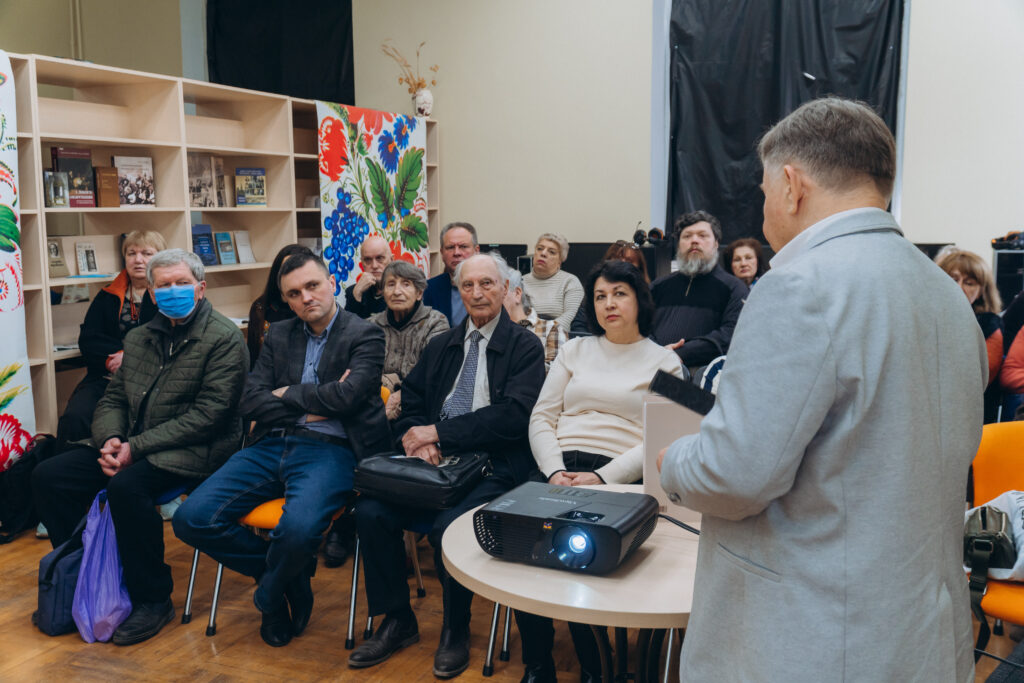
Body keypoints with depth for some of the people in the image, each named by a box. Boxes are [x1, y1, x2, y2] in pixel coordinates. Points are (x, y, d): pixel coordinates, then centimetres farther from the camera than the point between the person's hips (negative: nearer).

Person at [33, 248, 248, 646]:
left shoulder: (224, 339, -9)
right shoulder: (139, 338, 15)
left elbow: (207, 415, -17)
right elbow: (113, 400, 16)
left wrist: (137, 447, -19)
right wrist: (111, 440, -7)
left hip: (191, 451, -7)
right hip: (131, 445, 8)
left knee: (126, 487, -32)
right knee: (48, 476, -7)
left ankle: (153, 600, -14)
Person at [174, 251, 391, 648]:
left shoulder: (365, 336, 2)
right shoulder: (279, 335, 17)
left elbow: (345, 395, -14)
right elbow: (250, 402, 7)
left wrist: (287, 394, 0)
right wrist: (312, 405, -6)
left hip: (328, 448, -5)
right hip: (271, 446, 6)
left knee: (298, 529, -35)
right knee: (192, 519, -13)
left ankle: (270, 598, 2)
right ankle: (288, 573, 7)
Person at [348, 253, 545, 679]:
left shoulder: (525, 347, 1)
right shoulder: (440, 346, 19)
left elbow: (514, 416, -11)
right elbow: (410, 401, 17)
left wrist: (438, 432, -12)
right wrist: (417, 440, -7)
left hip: (493, 467, -5)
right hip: (434, 464, 5)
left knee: (448, 527, -30)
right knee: (371, 512, -16)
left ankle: (456, 629, -2)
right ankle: (397, 622, 4)